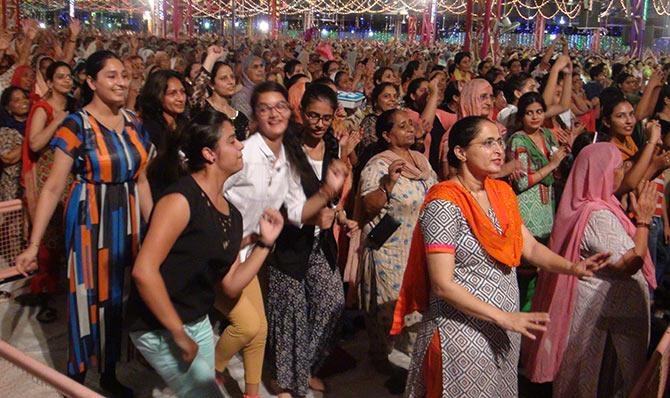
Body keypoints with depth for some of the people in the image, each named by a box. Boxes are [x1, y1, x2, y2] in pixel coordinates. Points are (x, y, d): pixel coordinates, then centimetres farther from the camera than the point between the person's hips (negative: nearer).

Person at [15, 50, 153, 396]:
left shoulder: (132, 123, 5)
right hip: (90, 220, -5)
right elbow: (53, 186, -13)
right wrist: (33, 245, -15)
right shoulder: (76, 125, -12)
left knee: (117, 295, 15)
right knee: (89, 296, 5)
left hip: (127, 219, 5)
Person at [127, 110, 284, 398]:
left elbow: (231, 286, 6)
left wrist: (265, 243, -2)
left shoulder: (232, 214, 4)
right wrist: (179, 335, -21)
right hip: (159, 328, -8)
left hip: (200, 323, 8)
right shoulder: (181, 199, -21)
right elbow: (143, 271, -27)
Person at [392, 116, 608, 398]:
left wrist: (571, 267, -12)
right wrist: (504, 317, -23)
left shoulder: (502, 193, 5)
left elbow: (530, 247, 5)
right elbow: (443, 285, -22)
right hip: (462, 333, -7)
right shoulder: (445, 204, -19)